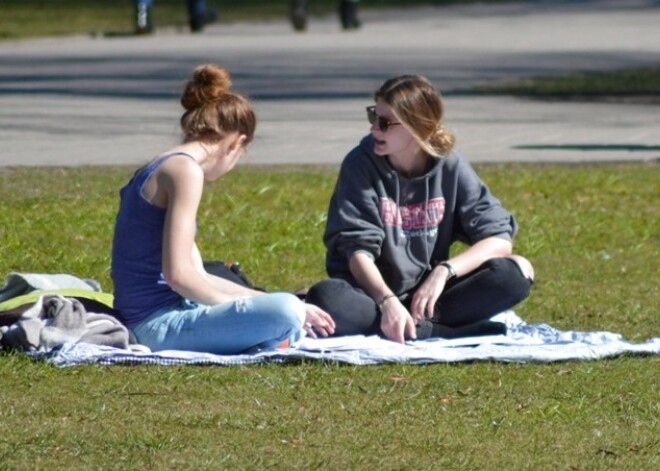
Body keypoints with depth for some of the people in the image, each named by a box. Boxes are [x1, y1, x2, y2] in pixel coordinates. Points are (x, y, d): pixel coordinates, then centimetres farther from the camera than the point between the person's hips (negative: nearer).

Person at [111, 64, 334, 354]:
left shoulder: (156, 171, 19)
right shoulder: (185, 170, -10)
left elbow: (196, 278, 20)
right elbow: (178, 274, -20)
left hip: (143, 324, 10)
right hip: (158, 325, -10)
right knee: (286, 312, -25)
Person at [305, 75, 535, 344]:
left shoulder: (450, 167, -2)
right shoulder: (361, 165, -7)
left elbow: (499, 238, -7)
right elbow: (358, 251, -16)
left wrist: (444, 271, -24)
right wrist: (388, 301, -34)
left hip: (427, 293, 2)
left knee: (517, 273, -20)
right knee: (325, 299, -37)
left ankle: (416, 325, -27)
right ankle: (446, 330, -33)